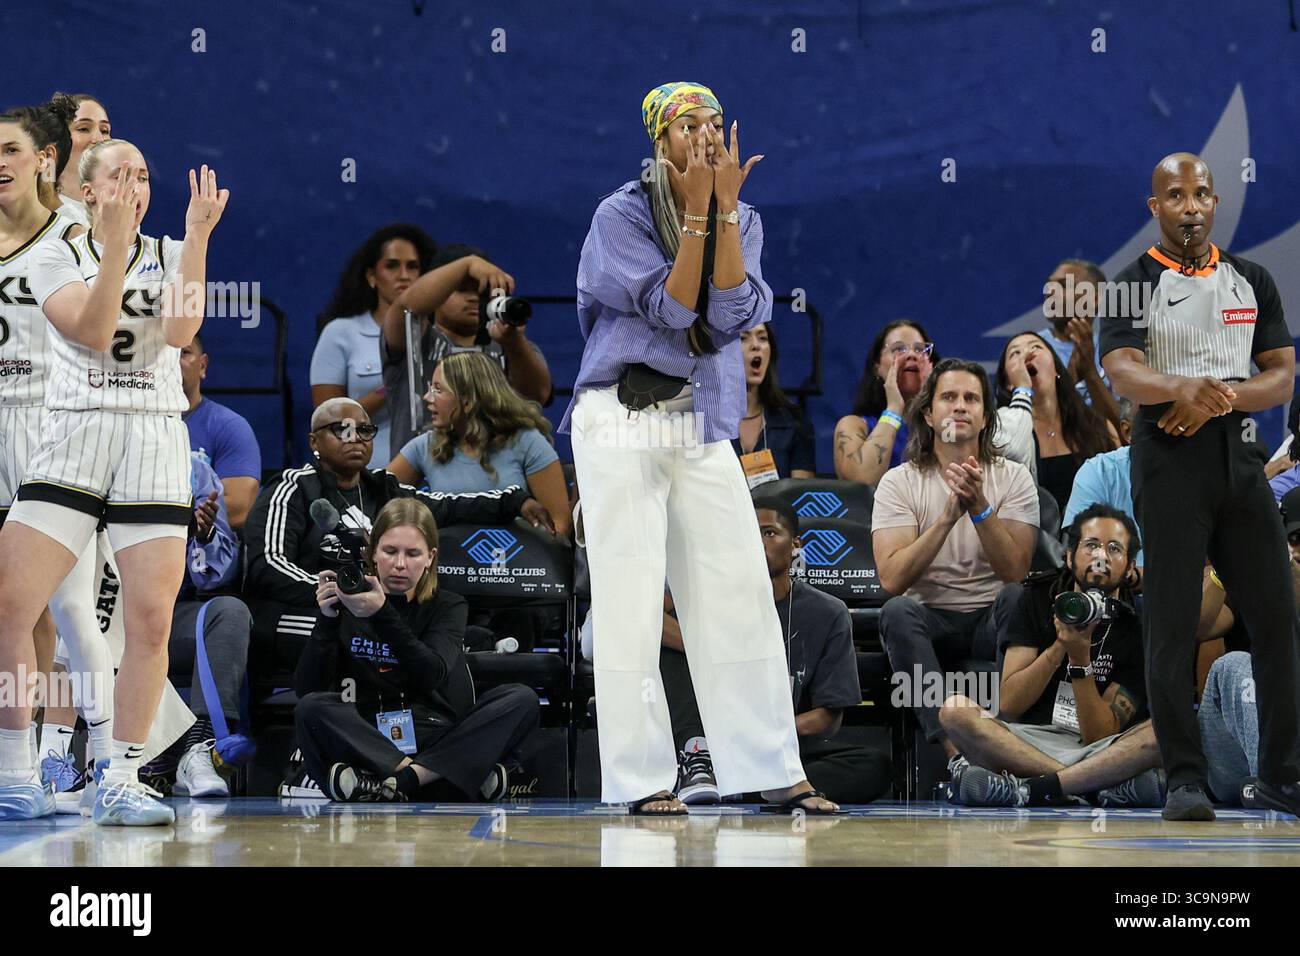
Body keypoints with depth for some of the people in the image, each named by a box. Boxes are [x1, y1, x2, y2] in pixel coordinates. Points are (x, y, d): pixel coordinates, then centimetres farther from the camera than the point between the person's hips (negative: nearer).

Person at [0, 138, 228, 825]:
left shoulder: (170, 256, 13)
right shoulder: (57, 258, 8)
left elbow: (181, 330, -6)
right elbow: (93, 331, -9)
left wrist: (197, 236, -10)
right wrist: (116, 245, -17)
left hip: (155, 443, 1)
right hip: (74, 437, -1)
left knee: (151, 621, -7)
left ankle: (120, 782, 1)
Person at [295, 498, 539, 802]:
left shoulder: (447, 606, 9)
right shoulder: (346, 606, 8)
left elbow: (431, 675, -12)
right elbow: (306, 690, -2)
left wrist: (381, 614, -25)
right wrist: (327, 621, -15)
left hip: (438, 742, 1)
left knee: (521, 699, -21)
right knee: (311, 708, -30)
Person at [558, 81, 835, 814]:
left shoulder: (742, 221, 9)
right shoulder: (622, 215, -5)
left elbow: (733, 313, -8)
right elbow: (670, 310, -14)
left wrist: (725, 203, -11)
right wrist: (696, 210, -16)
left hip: (705, 426, 5)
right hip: (624, 421, -5)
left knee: (742, 596, 1)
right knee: (630, 600, -5)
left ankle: (772, 771, 6)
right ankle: (642, 779, 0)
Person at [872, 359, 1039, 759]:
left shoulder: (1013, 478, 4)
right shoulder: (899, 482, 1)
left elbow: (1014, 571, -10)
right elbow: (892, 579, -13)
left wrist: (978, 505, -22)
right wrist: (949, 514, -21)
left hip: (992, 620, 1)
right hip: (930, 618, 0)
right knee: (897, 612, -34)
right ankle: (955, 747, -42)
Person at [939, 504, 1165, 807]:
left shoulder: (1137, 627, -1)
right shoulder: (1038, 598, 6)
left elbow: (1100, 736, -8)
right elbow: (1008, 704, -3)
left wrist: (1080, 658, -20)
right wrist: (1059, 648, -16)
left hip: (1099, 754, -1)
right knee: (955, 711, -27)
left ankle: (1026, 788, -33)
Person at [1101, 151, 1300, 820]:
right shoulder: (1135, 286, 1)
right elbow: (1122, 372, -15)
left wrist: (1218, 398, -11)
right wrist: (1182, 388, -36)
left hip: (1238, 455, 4)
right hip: (1169, 462, -4)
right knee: (1172, 622, -5)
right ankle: (1185, 778, 0)